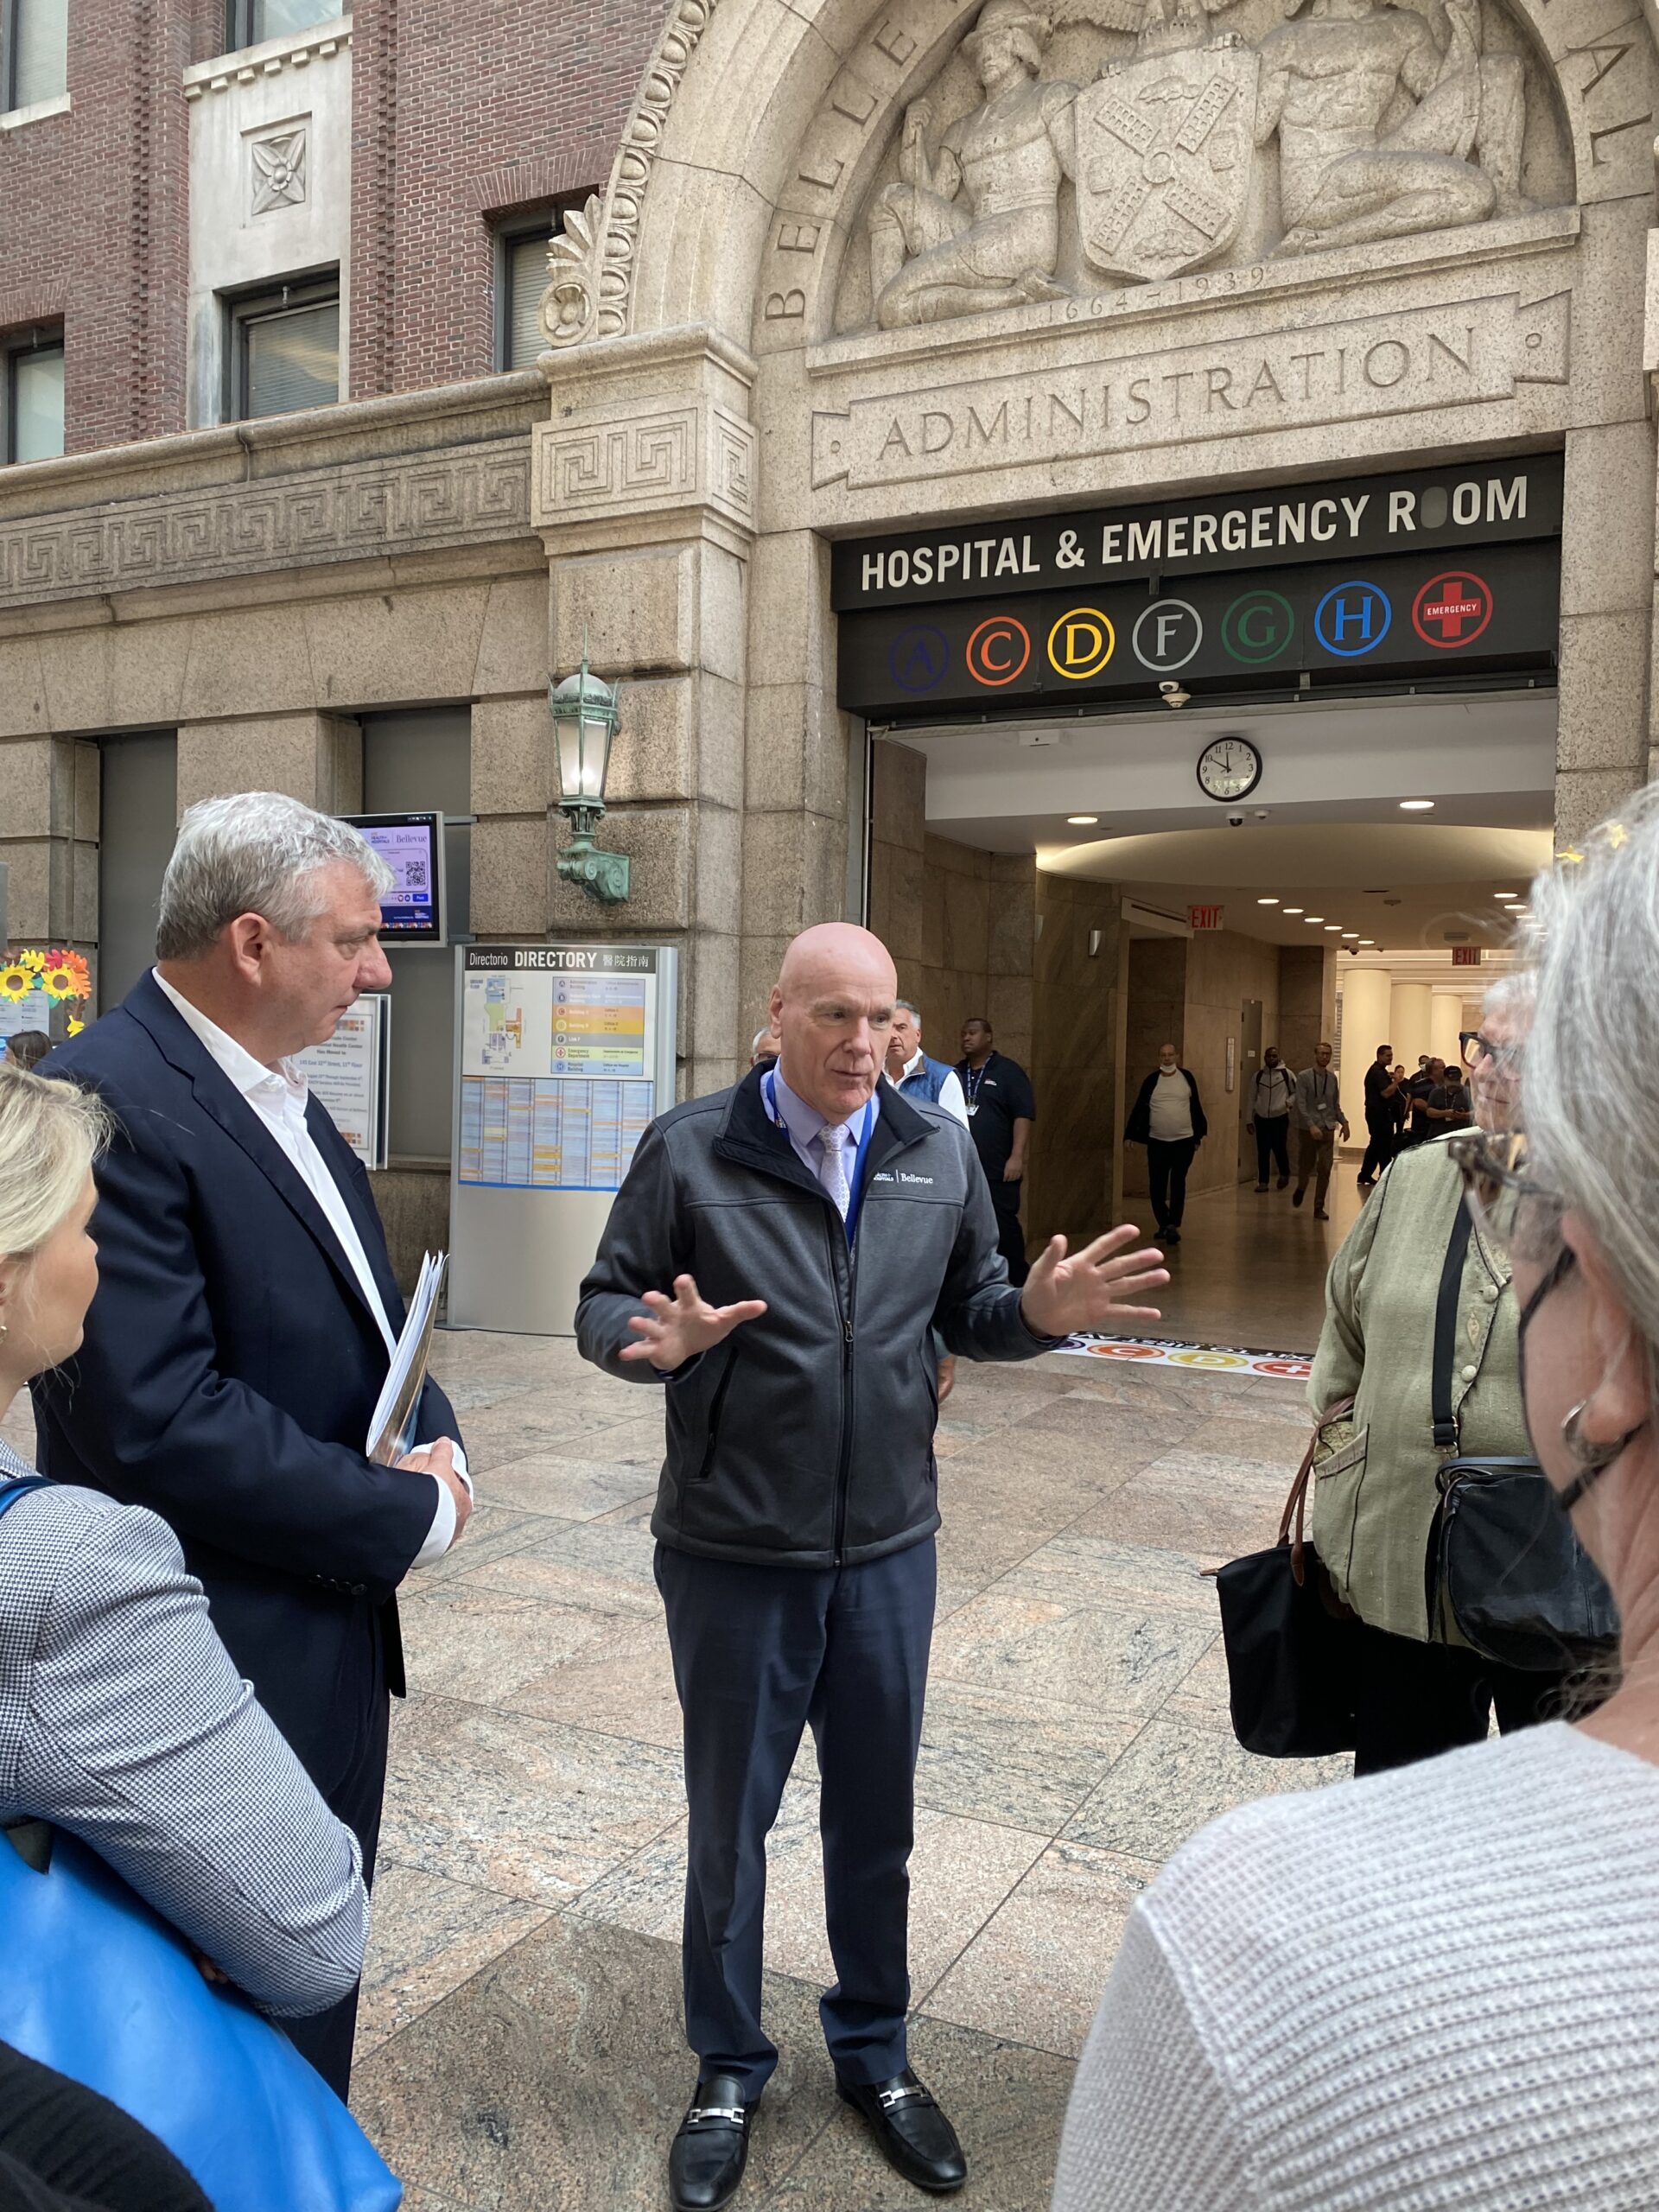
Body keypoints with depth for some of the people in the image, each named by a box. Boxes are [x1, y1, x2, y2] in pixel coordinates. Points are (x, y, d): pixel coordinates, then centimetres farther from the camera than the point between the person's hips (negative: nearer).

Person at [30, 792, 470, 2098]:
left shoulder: (278, 1095, 7)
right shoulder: (114, 1104, -24)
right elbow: (164, 1424, -30)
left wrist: (439, 1447, -6)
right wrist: (413, 1515, -19)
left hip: (337, 1630, 9)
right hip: (235, 1661, -9)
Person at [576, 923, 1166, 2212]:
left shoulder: (939, 1151, 0)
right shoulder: (689, 1149, -11)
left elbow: (969, 1312, 7)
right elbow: (605, 1306, -6)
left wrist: (1043, 1310, -14)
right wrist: (659, 1339, -28)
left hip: (888, 1547, 3)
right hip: (732, 1555, -2)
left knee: (878, 1817, 19)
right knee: (729, 1819, 16)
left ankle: (874, 2053, 44)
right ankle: (730, 2071, 40)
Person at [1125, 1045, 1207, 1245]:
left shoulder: (1187, 1077, 1)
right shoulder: (1152, 1080, 0)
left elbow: (1196, 1106, 7)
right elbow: (1139, 1109, 2)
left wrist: (1200, 1133, 7)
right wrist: (1129, 1135, -3)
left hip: (1184, 1141, -1)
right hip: (1157, 1142, 1)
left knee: (1178, 1185, -6)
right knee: (1157, 1187, 4)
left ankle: (1173, 1226, -6)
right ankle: (1164, 1225, 18)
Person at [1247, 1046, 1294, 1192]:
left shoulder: (1286, 1074, -2)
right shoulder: (1258, 1075, 7)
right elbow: (1252, 1098, 11)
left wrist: (1289, 1102, -13)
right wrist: (1250, 1120, 9)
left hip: (1280, 1118, -3)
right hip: (1261, 1118, 3)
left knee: (1279, 1148, -5)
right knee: (1262, 1152, 2)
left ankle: (1284, 1174, 22)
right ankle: (1262, 1181, 11)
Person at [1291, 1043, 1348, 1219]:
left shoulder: (1332, 1078, 10)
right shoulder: (1304, 1077, -4)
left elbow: (1336, 1105, 17)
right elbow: (1301, 1105, -11)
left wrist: (1344, 1122, 3)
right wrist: (1312, 1126, -20)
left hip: (1328, 1129, 3)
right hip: (1307, 1129, -3)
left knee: (1325, 1170, -4)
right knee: (1306, 1165, 8)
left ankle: (1319, 1208, 3)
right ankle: (1301, 1189, 41)